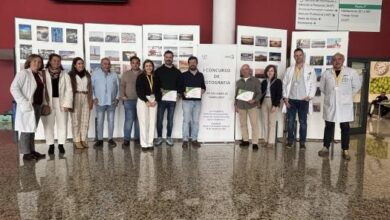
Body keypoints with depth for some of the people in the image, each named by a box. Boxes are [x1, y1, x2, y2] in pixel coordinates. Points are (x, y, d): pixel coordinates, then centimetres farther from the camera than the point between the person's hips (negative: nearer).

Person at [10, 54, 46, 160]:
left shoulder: (39, 75, 16)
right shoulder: (23, 73, -5)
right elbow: (14, 88, -13)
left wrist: (43, 104, 6)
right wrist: (23, 102, -19)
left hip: (37, 106, 7)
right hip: (28, 106, -7)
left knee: (32, 129, 11)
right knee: (26, 129, -4)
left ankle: (32, 151, 18)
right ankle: (26, 153, 1)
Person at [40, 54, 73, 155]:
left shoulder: (65, 75, 6)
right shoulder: (43, 73, 1)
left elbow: (69, 90, 2)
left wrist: (67, 104, -7)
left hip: (61, 103, 1)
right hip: (47, 103, -1)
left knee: (62, 125, 4)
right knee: (48, 125, 5)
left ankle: (61, 144, 18)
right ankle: (51, 145, 18)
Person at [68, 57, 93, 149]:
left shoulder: (87, 75, 14)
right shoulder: (71, 75, 1)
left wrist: (91, 100, 7)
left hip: (86, 98, 4)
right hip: (76, 98, -4)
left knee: (85, 120, 3)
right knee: (76, 120, -3)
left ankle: (83, 139, 10)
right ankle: (76, 141, 2)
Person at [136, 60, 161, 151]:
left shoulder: (155, 77, 10)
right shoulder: (140, 77, -1)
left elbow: (158, 90, 10)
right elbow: (139, 91, -6)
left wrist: (156, 100, -5)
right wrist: (146, 101, -11)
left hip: (153, 100, 3)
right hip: (142, 100, -3)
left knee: (152, 122, 1)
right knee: (143, 122, -5)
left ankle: (150, 143, 7)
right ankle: (144, 144, 0)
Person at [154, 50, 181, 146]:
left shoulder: (177, 72, 8)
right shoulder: (159, 70, 4)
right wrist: (160, 89, -15)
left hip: (172, 99, 1)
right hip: (161, 98, -1)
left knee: (170, 119, 8)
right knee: (159, 119, 2)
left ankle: (169, 137, 18)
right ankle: (159, 137, 15)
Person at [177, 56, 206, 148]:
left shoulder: (200, 75, 13)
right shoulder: (183, 75, 4)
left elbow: (203, 86, 19)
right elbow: (179, 88, 2)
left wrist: (203, 90, -3)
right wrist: (183, 93, -16)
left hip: (198, 101, 3)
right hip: (187, 101, -3)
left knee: (196, 121, 6)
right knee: (186, 120, -3)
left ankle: (194, 139, 14)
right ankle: (185, 140, 3)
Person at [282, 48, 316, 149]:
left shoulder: (310, 69, 4)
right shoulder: (289, 69, 10)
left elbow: (313, 84, 0)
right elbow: (285, 84, 6)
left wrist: (310, 96, -10)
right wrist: (285, 97, -3)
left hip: (303, 100, -1)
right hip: (291, 99, 2)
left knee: (303, 122, 4)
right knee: (290, 122, 4)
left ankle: (302, 142, 13)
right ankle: (290, 140, 15)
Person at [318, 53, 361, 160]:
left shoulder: (351, 72, -3)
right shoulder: (326, 73, 2)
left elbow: (357, 86, 7)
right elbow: (322, 87, 15)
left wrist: (348, 96, 6)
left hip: (344, 104, -1)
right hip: (330, 104, 1)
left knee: (345, 127, 4)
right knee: (329, 126, 8)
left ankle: (345, 150, 13)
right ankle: (326, 148, 17)